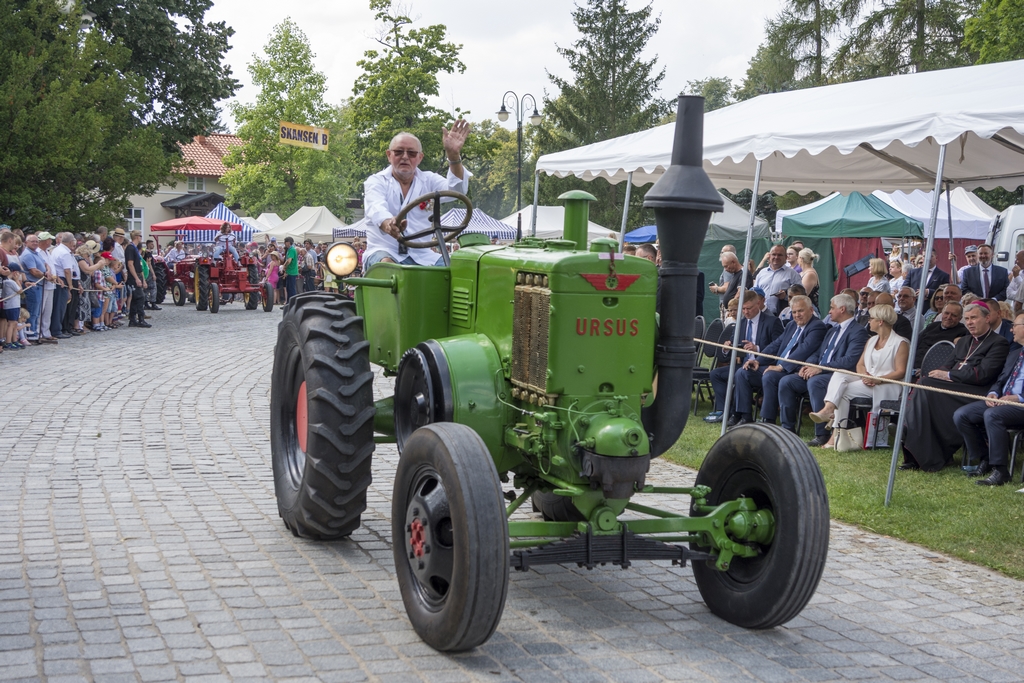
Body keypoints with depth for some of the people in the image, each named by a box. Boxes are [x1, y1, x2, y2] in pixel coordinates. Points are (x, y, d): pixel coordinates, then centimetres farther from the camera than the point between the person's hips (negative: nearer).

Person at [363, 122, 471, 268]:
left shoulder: (428, 181, 13)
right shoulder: (376, 182, 4)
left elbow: (456, 190, -8)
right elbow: (376, 209, -19)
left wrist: (454, 156, -26)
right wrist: (388, 224, -44)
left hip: (421, 257, 3)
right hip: (383, 252, -2)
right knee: (386, 264, -37)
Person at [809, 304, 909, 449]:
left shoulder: (900, 343, -2)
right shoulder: (871, 341, 22)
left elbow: (900, 372, -10)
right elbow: (860, 364, 15)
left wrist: (877, 380, -21)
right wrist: (864, 375, -9)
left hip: (886, 387, -7)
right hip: (867, 381, 7)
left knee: (844, 391, -25)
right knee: (839, 374, -22)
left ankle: (837, 434, -27)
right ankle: (828, 409, -41)